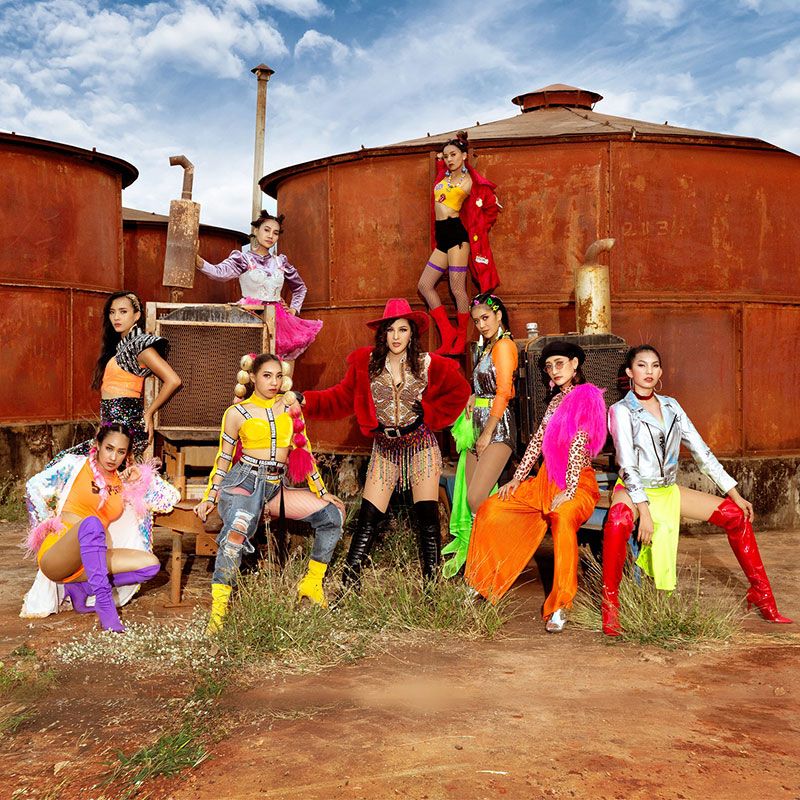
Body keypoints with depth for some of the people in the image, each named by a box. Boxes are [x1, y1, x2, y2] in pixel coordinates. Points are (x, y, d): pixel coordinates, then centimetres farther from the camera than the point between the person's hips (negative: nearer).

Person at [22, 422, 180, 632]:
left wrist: (144, 478, 2)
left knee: (150, 564, -14)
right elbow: (34, 487, 0)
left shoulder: (123, 483, 12)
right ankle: (104, 604, -38)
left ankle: (80, 586, -9)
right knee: (91, 523, -38)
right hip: (55, 558, -5)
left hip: (89, 559, 6)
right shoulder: (76, 465, 0)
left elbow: (171, 498, 14)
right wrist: (49, 526, -1)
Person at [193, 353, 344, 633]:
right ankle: (218, 610, -37)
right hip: (244, 481, -5)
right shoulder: (237, 413, 3)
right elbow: (223, 458, 10)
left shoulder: (289, 403, 10)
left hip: (275, 487, 5)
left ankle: (311, 585, 8)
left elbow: (303, 448, 13)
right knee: (237, 529, -35)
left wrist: (320, 490, 12)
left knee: (333, 514, -3)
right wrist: (210, 496, 6)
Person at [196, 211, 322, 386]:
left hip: (277, 317, 4)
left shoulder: (280, 262, 16)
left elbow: (300, 287, 30)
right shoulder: (243, 258, 3)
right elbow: (220, 272, -18)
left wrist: (294, 309, 15)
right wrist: (197, 260, -36)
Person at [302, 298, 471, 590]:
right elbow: (342, 398, 0)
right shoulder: (366, 363, -2)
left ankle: (431, 585, 2)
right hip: (385, 448, 1)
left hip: (420, 444, -1)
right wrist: (305, 401, -12)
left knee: (427, 515, -6)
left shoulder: (428, 364, -4)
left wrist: (429, 414, 0)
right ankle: (348, 583, 3)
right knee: (368, 517, -3)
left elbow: (460, 391, 8)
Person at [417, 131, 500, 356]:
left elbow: (491, 206, 6)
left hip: (457, 233, -8)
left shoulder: (470, 181, -1)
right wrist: (440, 158, 27)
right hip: (442, 236, 8)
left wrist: (477, 229, 9)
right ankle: (448, 334, 6)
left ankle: (461, 340, 3)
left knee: (457, 289, -8)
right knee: (424, 285, 4)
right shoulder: (443, 176, 17)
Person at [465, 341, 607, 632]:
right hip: (546, 480, 8)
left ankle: (560, 606, -35)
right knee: (490, 510, -6)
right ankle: (482, 584, 7)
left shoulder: (587, 398, -7)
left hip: (578, 483, -7)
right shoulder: (556, 400, 16)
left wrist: (568, 491, -22)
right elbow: (537, 442, 15)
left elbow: (578, 445, -16)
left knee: (562, 518, -40)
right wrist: (517, 479, 7)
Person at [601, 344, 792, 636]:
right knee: (619, 522, -39)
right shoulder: (621, 411, -8)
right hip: (633, 490, -6)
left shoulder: (671, 406, 8)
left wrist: (735, 493, 3)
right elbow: (627, 465, -18)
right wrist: (644, 511, -28)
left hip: (668, 490, 6)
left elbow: (701, 451, 7)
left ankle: (761, 594, 9)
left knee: (736, 514, -4)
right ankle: (610, 605, -27)